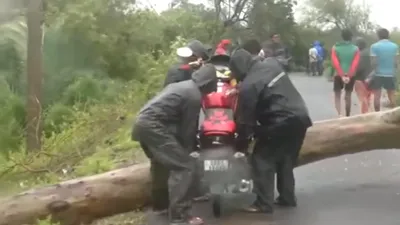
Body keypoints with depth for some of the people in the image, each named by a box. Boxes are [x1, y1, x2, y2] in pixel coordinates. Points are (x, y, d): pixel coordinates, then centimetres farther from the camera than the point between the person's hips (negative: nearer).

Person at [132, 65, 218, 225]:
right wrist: (187, 151, 12)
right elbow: (188, 128, -3)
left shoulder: (182, 86, 24)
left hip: (143, 123, 10)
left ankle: (160, 205, 43)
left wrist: (184, 150, 31)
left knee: (161, 162, 29)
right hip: (154, 126, -10)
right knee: (184, 166, -9)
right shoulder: (194, 96, -6)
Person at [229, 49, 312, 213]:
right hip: (301, 116, 8)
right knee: (286, 159, 21)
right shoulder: (271, 63, 8)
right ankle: (287, 197, 28)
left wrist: (241, 144, 4)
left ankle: (264, 204, 2)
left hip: (281, 123, -8)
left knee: (262, 159, 3)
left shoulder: (248, 86, -13)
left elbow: (246, 119, -9)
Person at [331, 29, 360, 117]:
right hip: (350, 76, 1)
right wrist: (348, 75, -17)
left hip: (338, 75, -1)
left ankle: (339, 114, -13)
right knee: (348, 96, 13)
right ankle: (347, 116, 20)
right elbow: (355, 64, -12)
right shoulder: (355, 49, 0)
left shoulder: (335, 48, -1)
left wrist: (342, 75, -15)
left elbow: (335, 63, -11)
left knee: (337, 95, 8)